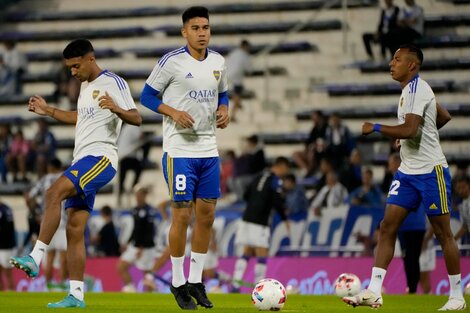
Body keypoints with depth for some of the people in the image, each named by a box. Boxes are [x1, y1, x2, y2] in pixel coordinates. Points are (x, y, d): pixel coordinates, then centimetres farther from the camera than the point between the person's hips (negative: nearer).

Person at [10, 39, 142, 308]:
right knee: (75, 229, 2)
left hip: (101, 157, -9)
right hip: (82, 161, 9)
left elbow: (136, 119, -15)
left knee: (54, 193, -28)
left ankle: (36, 258, -33)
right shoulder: (85, 85, 21)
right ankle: (76, 296, 0)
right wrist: (49, 111, 36)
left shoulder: (113, 82, -6)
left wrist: (116, 108, -34)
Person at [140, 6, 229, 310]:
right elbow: (147, 95, -4)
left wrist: (224, 110, 0)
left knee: (207, 215, 7)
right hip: (179, 149, -6)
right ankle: (178, 283, 7)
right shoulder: (172, 61, -9)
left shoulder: (218, 62, 7)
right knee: (182, 215, -5)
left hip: (209, 150, 6)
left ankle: (196, 281, 18)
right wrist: (173, 112, -19)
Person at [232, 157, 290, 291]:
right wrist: (285, 218, -3)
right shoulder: (276, 180, -7)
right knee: (262, 255, -3)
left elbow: (246, 195, 22)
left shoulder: (261, 176, 17)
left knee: (247, 253, 12)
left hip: (247, 218, 8)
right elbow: (278, 201, -15)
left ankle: (235, 284, 5)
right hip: (259, 221, -8)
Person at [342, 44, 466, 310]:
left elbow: (409, 129, -28)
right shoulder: (413, 89, 14)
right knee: (388, 226, -2)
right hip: (408, 171, 9)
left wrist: (376, 128, -17)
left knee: (443, 233, 0)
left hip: (431, 171, -9)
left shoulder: (416, 89, -15)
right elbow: (444, 117, 26)